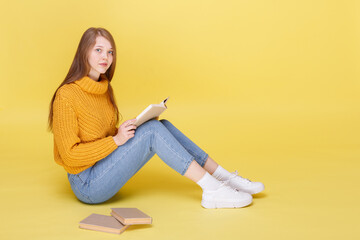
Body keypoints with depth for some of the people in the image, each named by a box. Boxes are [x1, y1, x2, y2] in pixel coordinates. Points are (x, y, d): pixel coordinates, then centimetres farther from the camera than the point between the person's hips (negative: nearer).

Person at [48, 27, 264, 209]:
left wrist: (131, 128, -2)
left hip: (104, 171, 8)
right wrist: (116, 140, -23)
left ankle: (225, 177, -6)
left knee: (162, 125, -8)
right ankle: (213, 191, -21)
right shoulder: (66, 96, -17)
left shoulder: (105, 89, 8)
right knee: (153, 130, -22)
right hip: (88, 186, -8)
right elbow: (69, 155, -19)